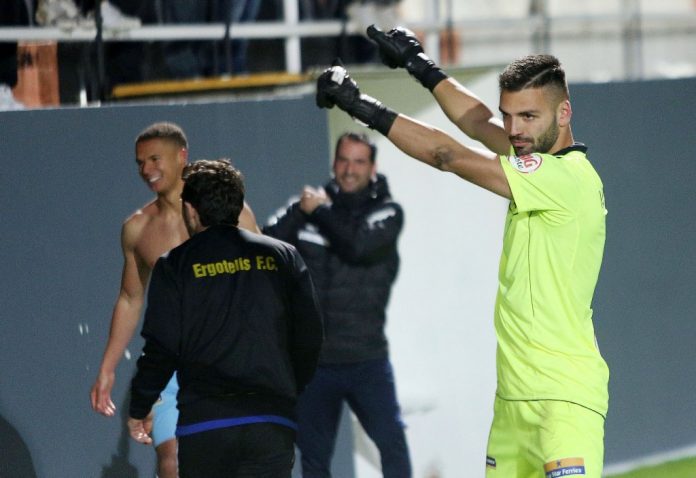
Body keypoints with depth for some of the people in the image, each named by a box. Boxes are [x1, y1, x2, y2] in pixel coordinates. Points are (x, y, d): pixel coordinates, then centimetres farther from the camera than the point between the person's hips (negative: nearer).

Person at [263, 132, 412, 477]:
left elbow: (358, 247, -19)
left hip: (366, 360, -2)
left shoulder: (387, 212, 0)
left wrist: (320, 211, -7)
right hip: (313, 360, 2)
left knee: (391, 442, -12)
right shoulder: (311, 204, 7)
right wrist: (301, 210, -17)